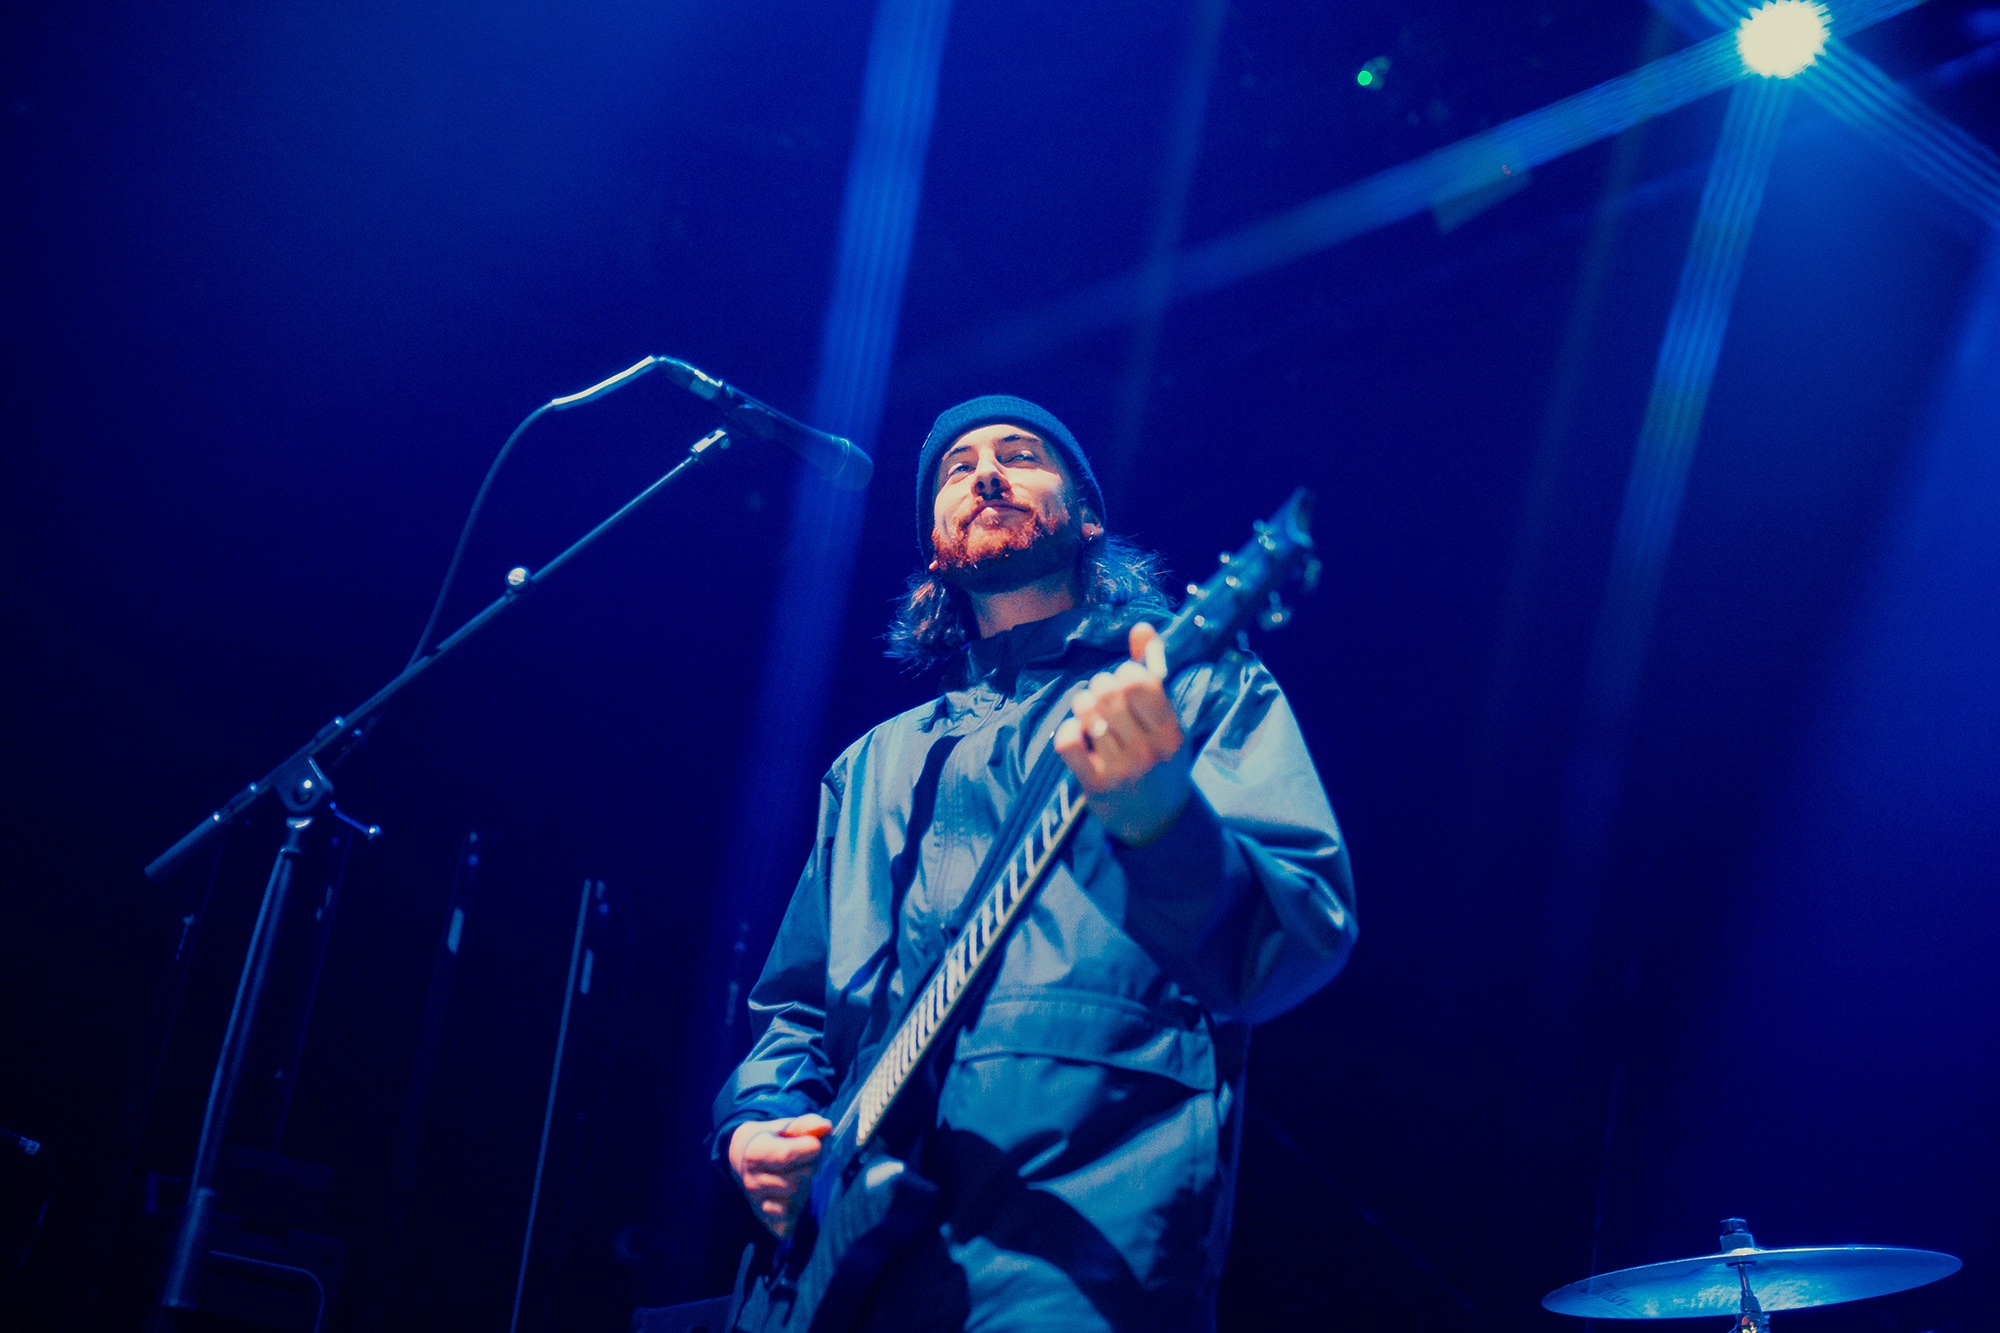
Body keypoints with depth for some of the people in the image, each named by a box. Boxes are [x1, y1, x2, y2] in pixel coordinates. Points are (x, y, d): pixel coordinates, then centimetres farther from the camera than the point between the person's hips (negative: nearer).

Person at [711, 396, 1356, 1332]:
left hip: (1084, 1213, -4)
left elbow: (1306, 945, -5)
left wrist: (1158, 815, -24)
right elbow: (795, 1000, 28)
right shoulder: (875, 765, 25)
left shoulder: (1197, 683, 9)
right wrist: (759, 1119, 6)